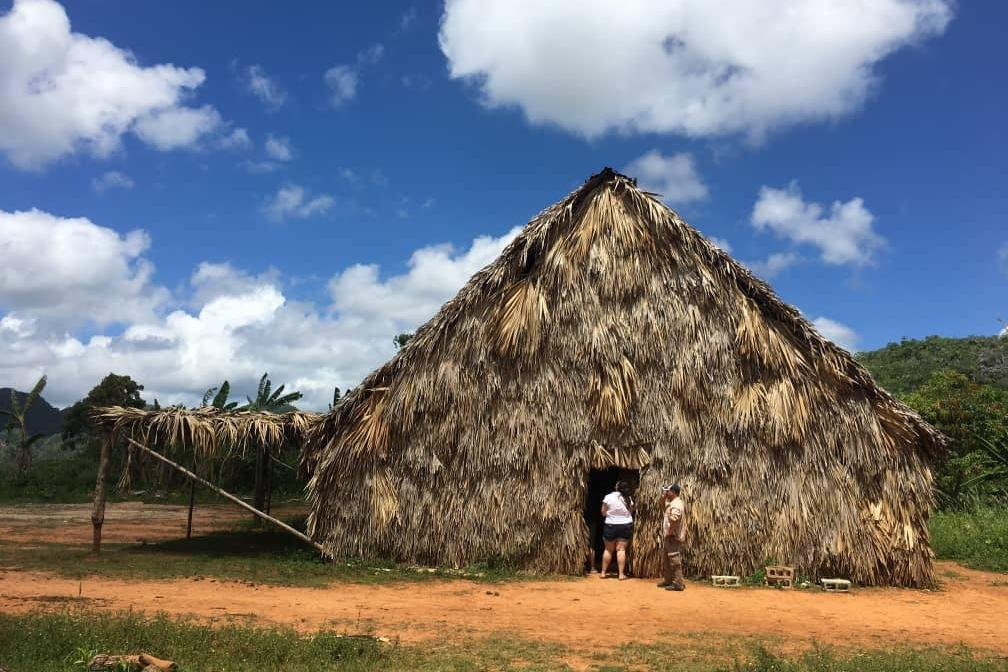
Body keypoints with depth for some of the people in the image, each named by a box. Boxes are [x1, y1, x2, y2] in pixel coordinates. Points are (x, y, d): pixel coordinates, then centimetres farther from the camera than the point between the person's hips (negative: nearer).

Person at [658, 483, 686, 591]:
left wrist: (671, 533, -24)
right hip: (667, 537, 11)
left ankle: (678, 584, -4)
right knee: (666, 561, 19)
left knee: (675, 561, -7)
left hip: (673, 538, -11)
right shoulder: (671, 503, 14)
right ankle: (668, 580, 28)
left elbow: (674, 519, -34)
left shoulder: (676, 505, -19)